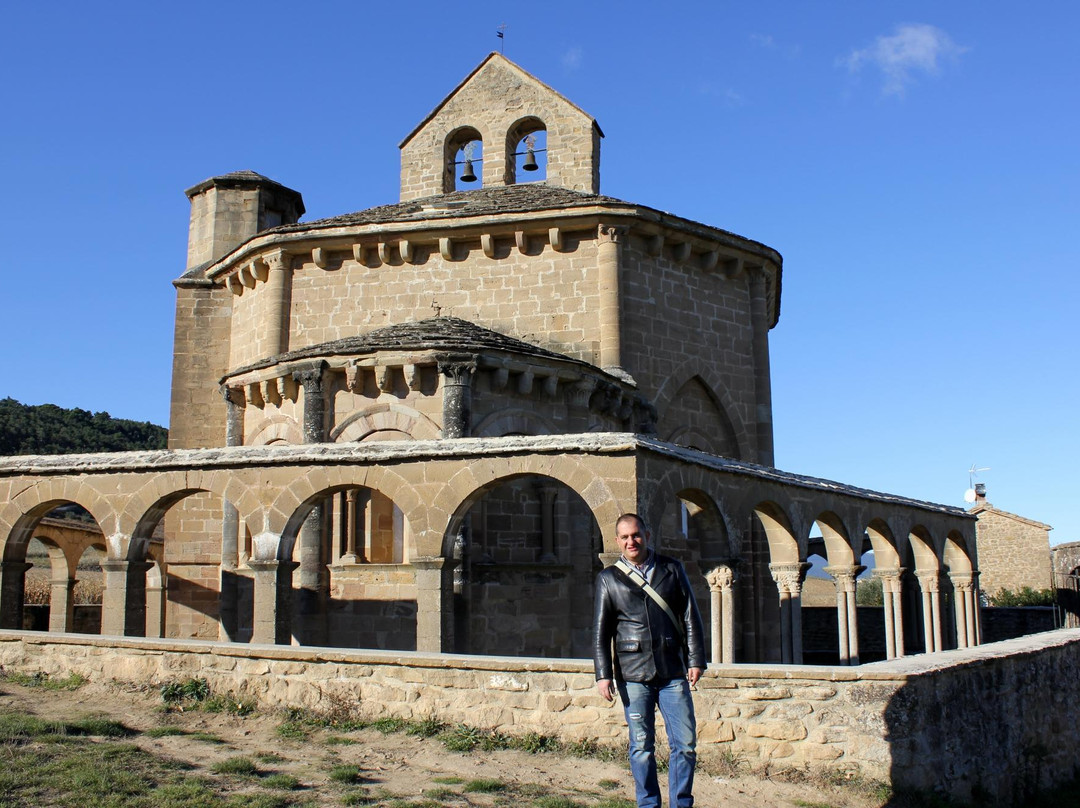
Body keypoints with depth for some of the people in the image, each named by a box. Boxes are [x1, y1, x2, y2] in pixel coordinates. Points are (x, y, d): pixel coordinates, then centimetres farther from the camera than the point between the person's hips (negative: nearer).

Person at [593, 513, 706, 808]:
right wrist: (603, 674, -1)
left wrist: (696, 660, 2)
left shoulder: (671, 569, 9)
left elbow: (691, 618, 9)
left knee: (686, 744, -1)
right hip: (633, 675, -1)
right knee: (641, 747, 4)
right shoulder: (608, 578, 7)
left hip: (673, 672, 1)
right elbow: (601, 631, 6)